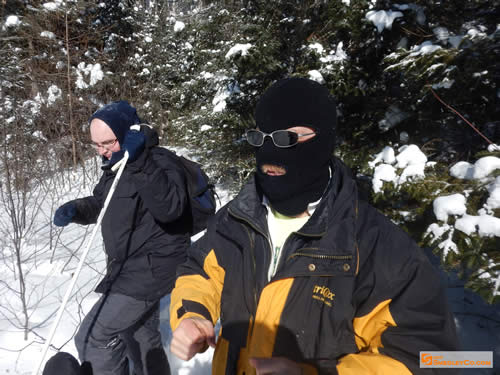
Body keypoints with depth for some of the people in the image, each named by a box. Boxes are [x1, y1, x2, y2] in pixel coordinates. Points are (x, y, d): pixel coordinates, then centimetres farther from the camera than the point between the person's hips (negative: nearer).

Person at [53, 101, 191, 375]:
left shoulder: (158, 165, -20)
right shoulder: (115, 166, 7)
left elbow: (169, 208, -37)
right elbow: (100, 203, 19)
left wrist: (142, 165, -42)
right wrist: (75, 210, -1)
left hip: (151, 268, -9)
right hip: (131, 269, 9)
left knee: (92, 338, -4)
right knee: (142, 340, 23)